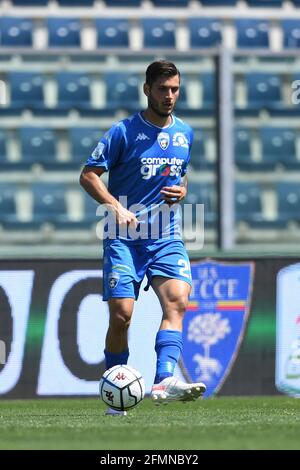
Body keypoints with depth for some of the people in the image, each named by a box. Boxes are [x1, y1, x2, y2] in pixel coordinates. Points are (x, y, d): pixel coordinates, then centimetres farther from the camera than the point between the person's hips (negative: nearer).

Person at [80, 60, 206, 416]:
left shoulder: (185, 133, 11)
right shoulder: (124, 131, -4)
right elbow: (88, 175, -3)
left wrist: (182, 191, 4)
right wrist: (116, 206, -18)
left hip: (167, 236, 4)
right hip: (124, 237, -4)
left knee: (177, 300, -20)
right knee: (121, 315, -9)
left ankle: (164, 381, -31)